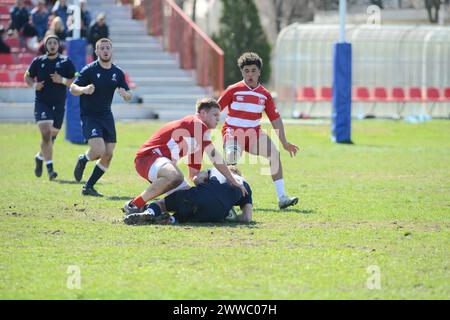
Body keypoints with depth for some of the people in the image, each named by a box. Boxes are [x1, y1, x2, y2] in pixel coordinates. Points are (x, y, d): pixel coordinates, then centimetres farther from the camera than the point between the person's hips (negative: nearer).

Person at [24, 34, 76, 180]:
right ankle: (50, 167, -19)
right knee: (46, 133, -18)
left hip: (59, 104, 2)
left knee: (52, 135, 11)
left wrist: (63, 80, -17)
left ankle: (40, 157, 39)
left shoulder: (66, 62, 2)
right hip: (42, 103, -2)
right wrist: (34, 85, -5)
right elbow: (28, 76, 16)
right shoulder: (38, 61, 4)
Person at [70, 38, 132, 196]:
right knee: (99, 150, -23)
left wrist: (125, 94, -14)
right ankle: (82, 160, 12)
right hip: (89, 116, -6)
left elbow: (128, 95, 11)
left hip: (106, 116, 6)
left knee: (108, 155, 0)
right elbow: (73, 88, -8)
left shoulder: (118, 73, 6)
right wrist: (84, 90, -30)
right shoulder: (89, 70, -8)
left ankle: (88, 187, 14)